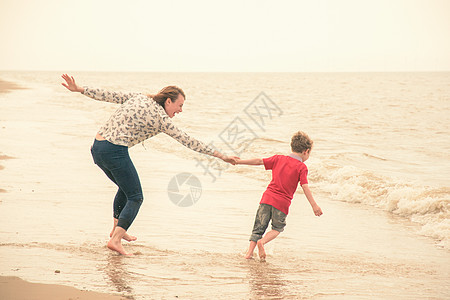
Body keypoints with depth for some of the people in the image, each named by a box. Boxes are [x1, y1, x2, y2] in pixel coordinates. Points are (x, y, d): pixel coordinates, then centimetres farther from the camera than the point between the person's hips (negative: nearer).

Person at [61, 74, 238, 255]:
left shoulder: (137, 98, 15)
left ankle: (117, 229, 37)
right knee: (135, 197, 1)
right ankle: (116, 239, -14)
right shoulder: (161, 119, -3)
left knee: (125, 187, 28)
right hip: (115, 151, -9)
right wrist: (220, 155, 1)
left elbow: (107, 95, 14)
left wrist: (78, 89, 20)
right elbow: (187, 141, -3)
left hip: (97, 147, 9)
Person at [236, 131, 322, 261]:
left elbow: (258, 161, 10)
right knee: (277, 228, 17)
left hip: (268, 198, 3)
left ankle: (250, 251, 2)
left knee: (259, 226, 12)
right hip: (282, 203, -3)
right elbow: (305, 187, -11)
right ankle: (262, 241, -8)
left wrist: (238, 161, 17)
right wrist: (314, 205, -12)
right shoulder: (302, 167, -2)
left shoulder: (279, 159, 10)